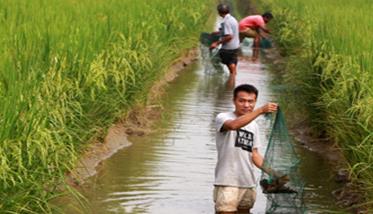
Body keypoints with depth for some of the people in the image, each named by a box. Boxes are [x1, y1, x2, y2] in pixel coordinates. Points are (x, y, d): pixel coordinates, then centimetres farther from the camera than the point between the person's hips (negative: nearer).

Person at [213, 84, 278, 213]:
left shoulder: (254, 126, 15)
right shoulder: (222, 118, -6)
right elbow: (234, 125, -30)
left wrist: (272, 172, 3)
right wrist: (261, 110, -35)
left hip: (248, 183, 7)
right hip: (227, 183, -7)